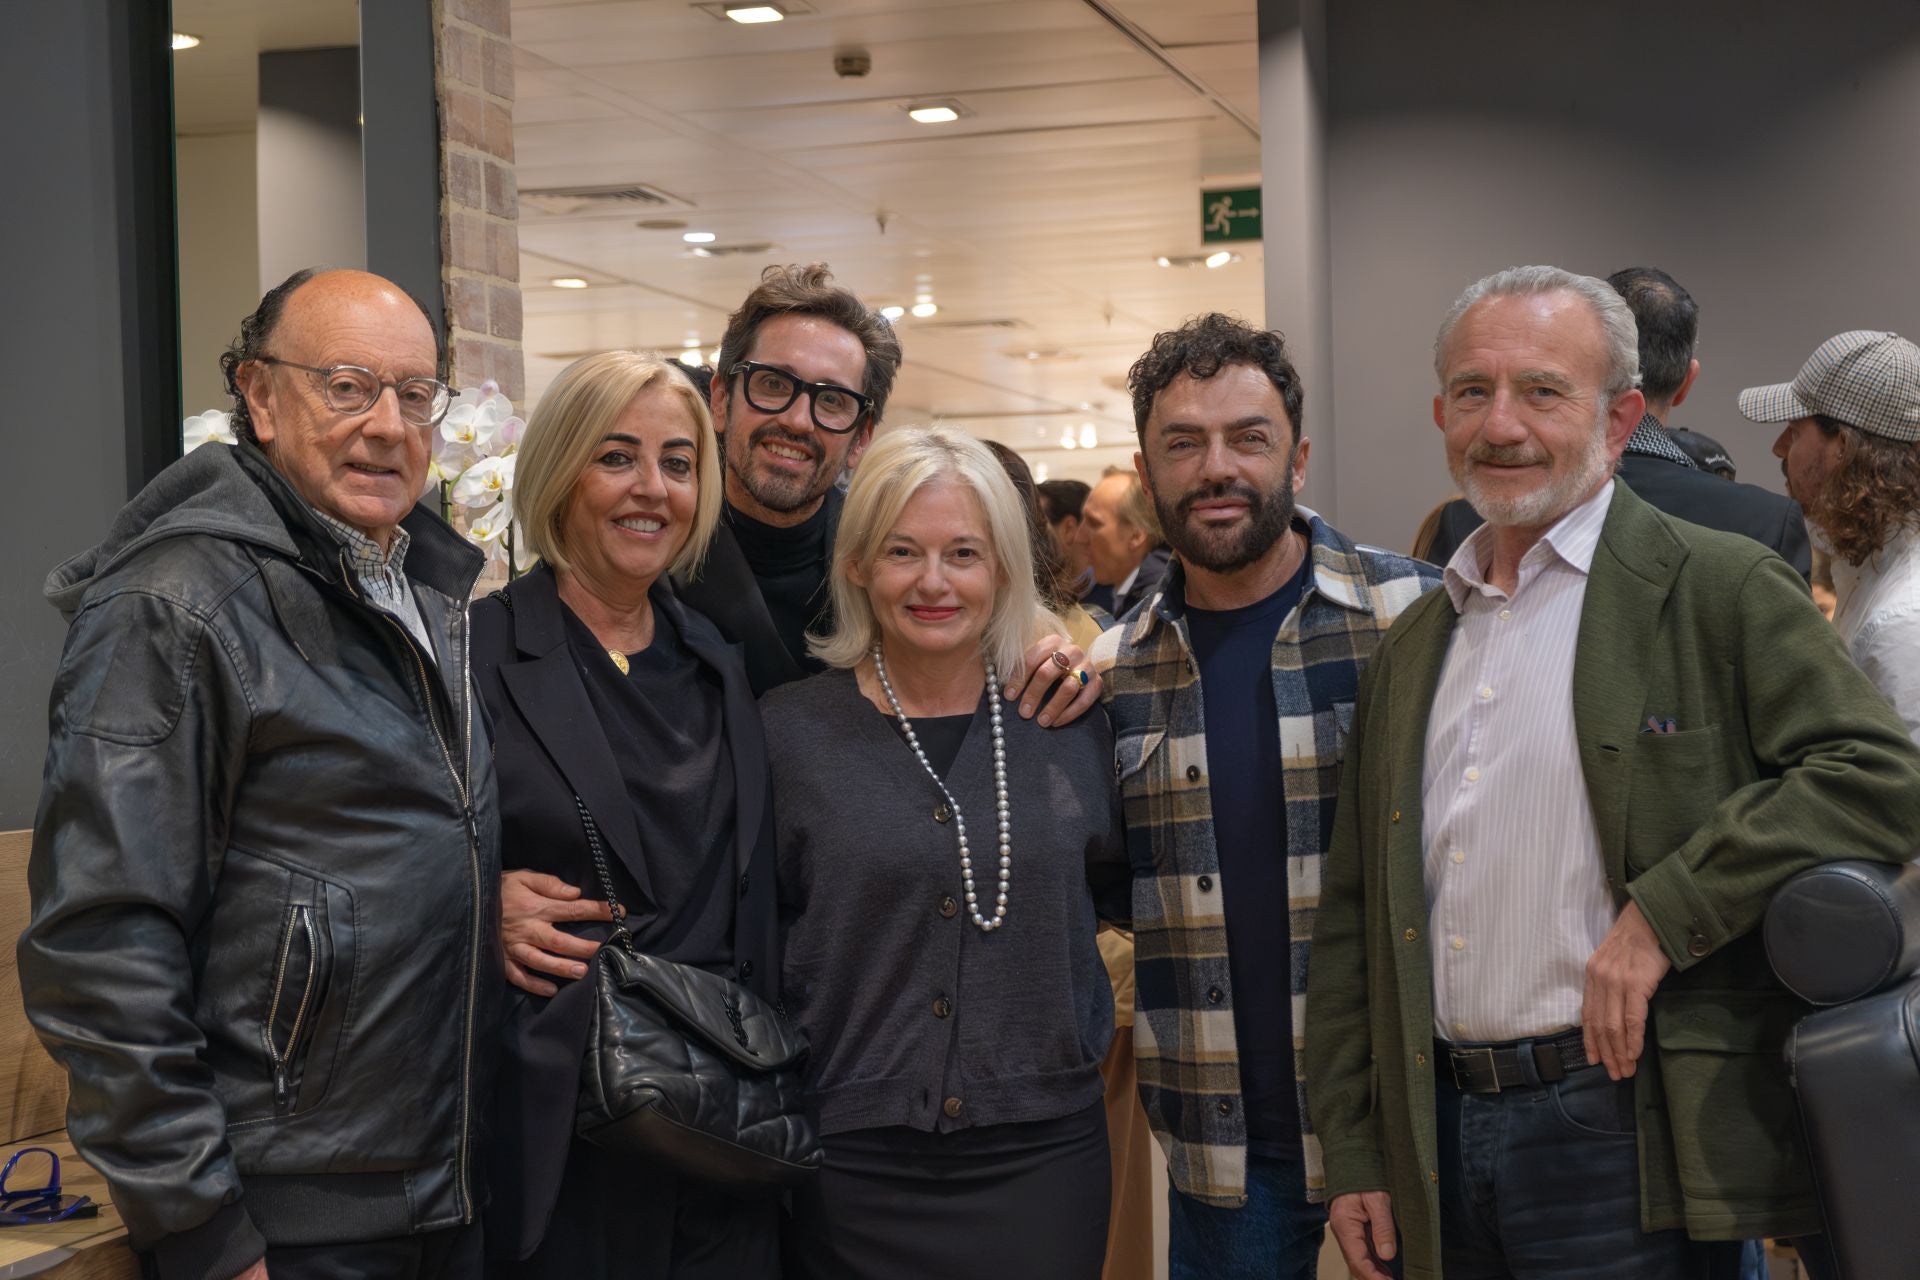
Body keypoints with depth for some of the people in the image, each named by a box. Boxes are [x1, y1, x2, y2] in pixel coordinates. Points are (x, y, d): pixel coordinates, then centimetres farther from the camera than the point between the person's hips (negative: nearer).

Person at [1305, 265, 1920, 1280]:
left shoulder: (1721, 589, -3)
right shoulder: (1410, 648, 15)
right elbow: (1351, 919, 16)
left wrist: (1662, 914, -19)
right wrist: (1352, 1154, 10)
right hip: (1441, 1141, 6)